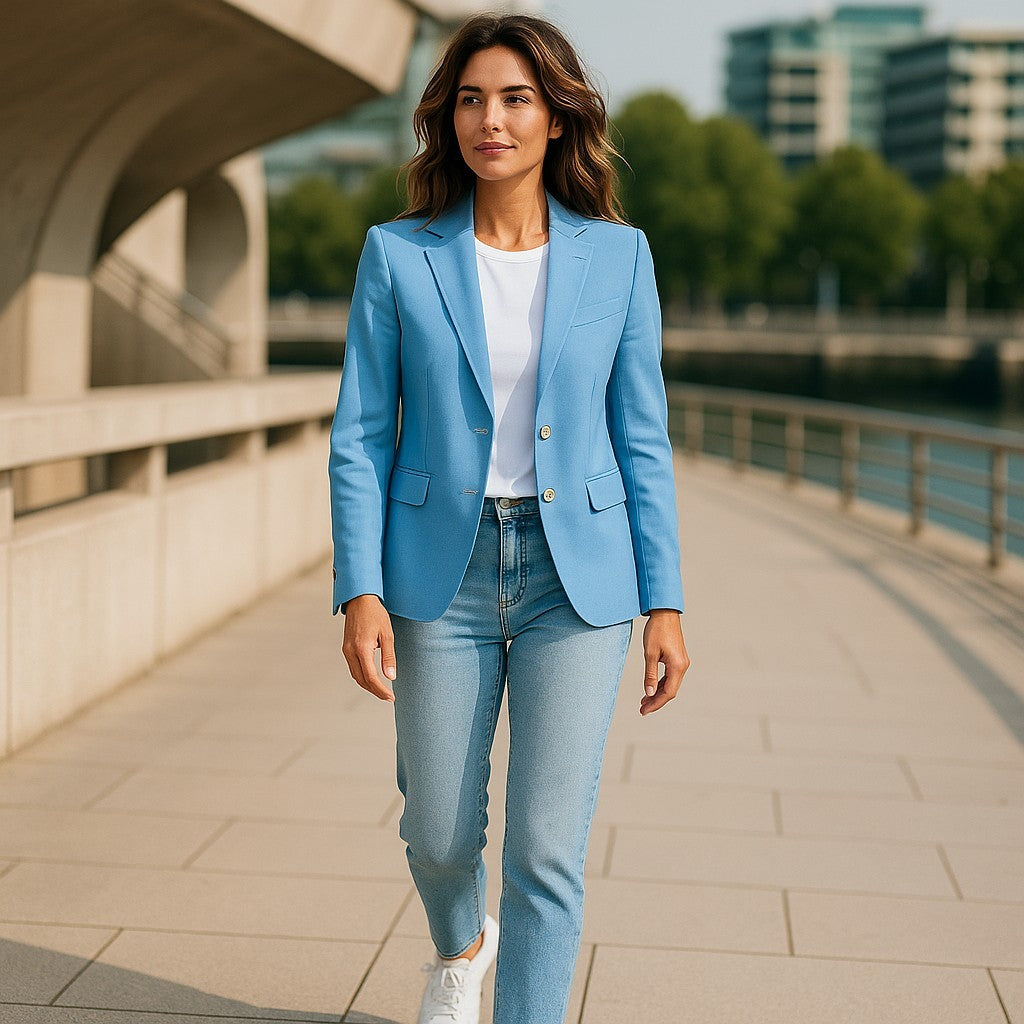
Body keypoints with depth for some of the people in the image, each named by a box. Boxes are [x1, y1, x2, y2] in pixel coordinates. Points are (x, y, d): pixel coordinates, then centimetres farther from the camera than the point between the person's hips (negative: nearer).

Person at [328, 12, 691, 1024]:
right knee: (440, 836, 12)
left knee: (546, 853, -5)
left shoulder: (617, 255, 1)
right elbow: (360, 437, -1)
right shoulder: (398, 255, -1)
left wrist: (665, 604, -1)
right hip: (444, 571, 1)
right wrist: (361, 592, -11)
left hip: (576, 574, 0)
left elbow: (641, 439, 4)